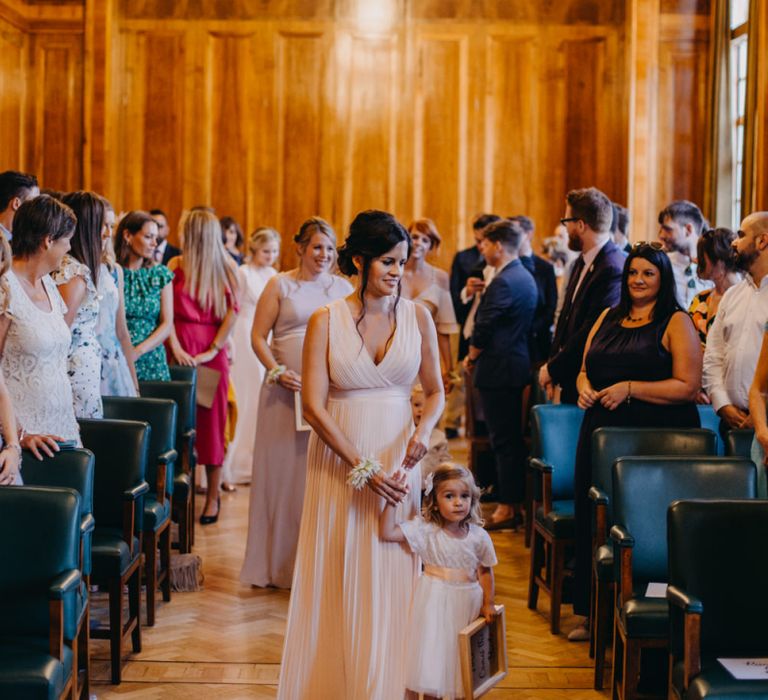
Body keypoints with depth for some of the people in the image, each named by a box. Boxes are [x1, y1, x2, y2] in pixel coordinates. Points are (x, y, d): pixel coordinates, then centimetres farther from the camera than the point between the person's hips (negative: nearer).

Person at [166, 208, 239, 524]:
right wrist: (176, 347, -11)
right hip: (181, 350, 1)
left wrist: (212, 351, -10)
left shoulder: (225, 272, 2)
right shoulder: (175, 266, 5)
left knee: (210, 421, 3)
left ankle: (213, 496, 11)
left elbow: (232, 314, -2)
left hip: (211, 354, -1)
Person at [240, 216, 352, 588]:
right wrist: (277, 371, -12)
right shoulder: (280, 285, 3)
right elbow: (258, 336, 1)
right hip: (287, 391, -2)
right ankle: (278, 561, 15)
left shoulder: (343, 287, 11)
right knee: (282, 471, 4)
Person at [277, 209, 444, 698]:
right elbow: (314, 406, -10)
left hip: (397, 456, 2)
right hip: (339, 458, -2)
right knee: (339, 578, 5)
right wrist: (362, 469, -16)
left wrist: (423, 430, -13)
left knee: (391, 575, 4)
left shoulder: (418, 317, 1)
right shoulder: (326, 321, -6)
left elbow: (435, 390, 9)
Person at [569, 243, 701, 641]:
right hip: (602, 432, 6)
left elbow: (688, 386, -11)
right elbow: (585, 369, 22)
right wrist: (584, 387, -2)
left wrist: (630, 389, -17)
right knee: (593, 517, 3)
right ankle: (594, 614, 13)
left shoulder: (676, 323, -2)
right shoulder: (608, 318, 17)